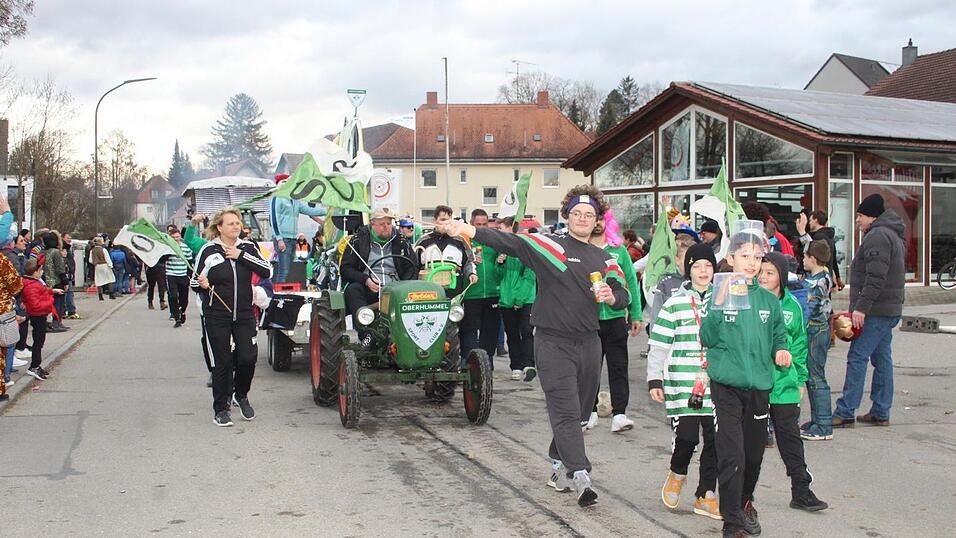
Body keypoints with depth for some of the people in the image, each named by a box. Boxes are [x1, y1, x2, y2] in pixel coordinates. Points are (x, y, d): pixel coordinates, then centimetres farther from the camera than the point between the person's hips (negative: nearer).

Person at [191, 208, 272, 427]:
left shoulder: (247, 248, 4)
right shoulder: (208, 250, -3)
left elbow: (267, 271, -7)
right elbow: (194, 282, 3)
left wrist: (242, 256, -13)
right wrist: (201, 284, -20)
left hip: (244, 314, 2)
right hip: (217, 316, -2)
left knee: (248, 358, -3)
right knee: (222, 362, 0)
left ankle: (241, 396, 25)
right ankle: (221, 410, 13)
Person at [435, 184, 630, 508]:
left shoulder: (604, 259, 14)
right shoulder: (549, 246, -3)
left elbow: (623, 296, 14)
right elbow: (508, 243, -15)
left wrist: (611, 297, -11)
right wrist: (467, 231, -29)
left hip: (588, 342, 6)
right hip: (553, 341, -6)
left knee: (579, 412, 12)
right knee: (565, 410, -11)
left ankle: (559, 466, 28)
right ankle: (580, 475, -14)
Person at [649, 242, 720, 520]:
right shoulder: (674, 304, 0)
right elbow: (658, 346, 2)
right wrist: (654, 380, -2)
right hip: (682, 385, -3)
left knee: (715, 441, 3)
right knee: (686, 438, -7)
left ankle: (706, 495, 18)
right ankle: (677, 474, 25)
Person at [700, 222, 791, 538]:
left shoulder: (768, 300, 6)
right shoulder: (720, 294, -5)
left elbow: (779, 336, 18)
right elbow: (707, 339, -12)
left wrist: (780, 351, -3)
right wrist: (719, 305, -22)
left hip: (759, 385, 4)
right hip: (727, 385, -4)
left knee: (754, 453, 15)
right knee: (732, 456, -9)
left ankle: (745, 501, 41)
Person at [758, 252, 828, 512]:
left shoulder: (792, 306, 4)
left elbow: (799, 344, 13)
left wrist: (801, 379, 13)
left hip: (784, 383, 2)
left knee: (790, 436, 8)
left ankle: (801, 491, 17)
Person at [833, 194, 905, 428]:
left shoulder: (877, 236, -14)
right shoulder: (892, 236, 21)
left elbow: (876, 278, -23)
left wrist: (861, 307, -24)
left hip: (876, 311, -10)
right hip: (891, 309, 10)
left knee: (857, 358, -8)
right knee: (882, 359, 11)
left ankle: (845, 413, -7)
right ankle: (881, 413, 15)